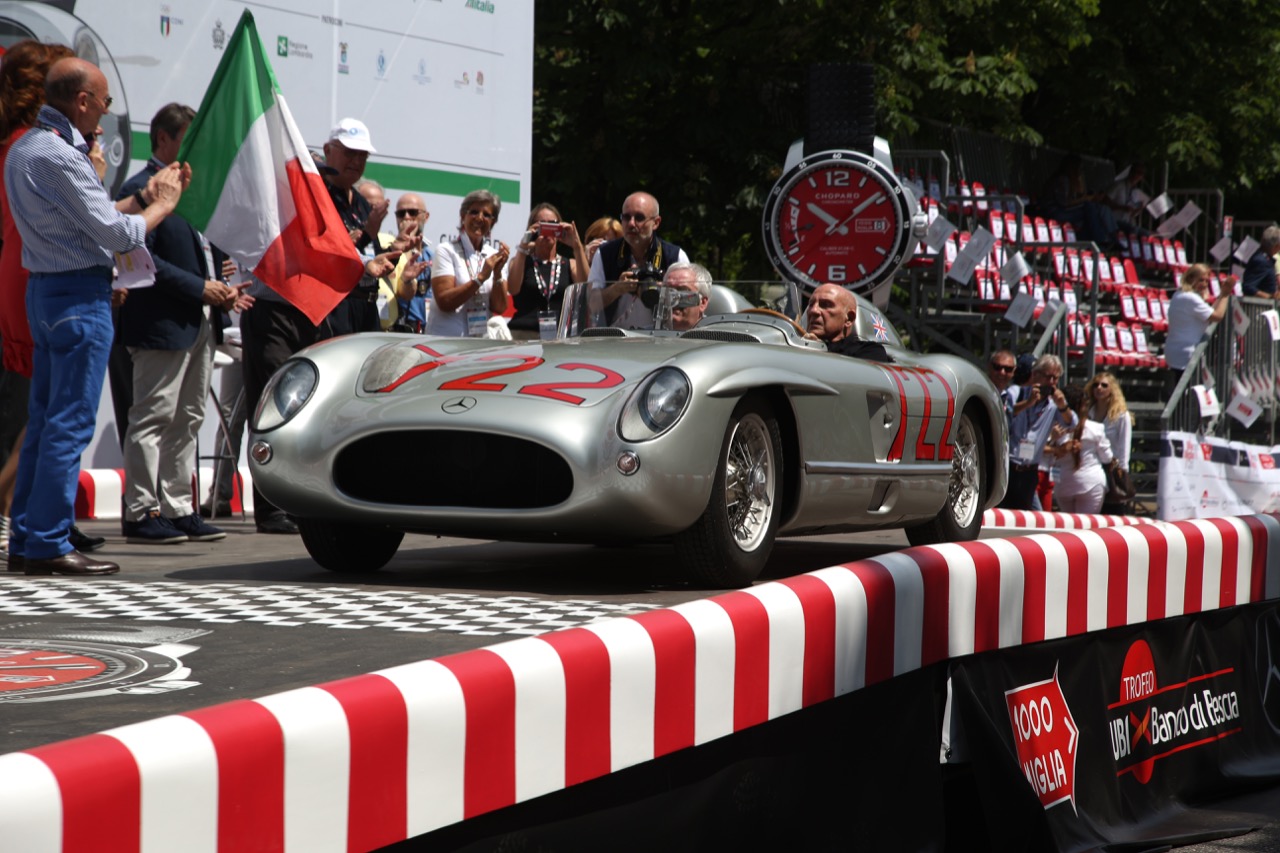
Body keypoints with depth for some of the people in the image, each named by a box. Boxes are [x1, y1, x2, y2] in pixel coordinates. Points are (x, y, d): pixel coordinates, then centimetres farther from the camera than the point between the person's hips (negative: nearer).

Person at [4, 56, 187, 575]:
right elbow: (116, 232, -17)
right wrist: (162, 204, -1)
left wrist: (144, 196, 15)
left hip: (45, 289, 10)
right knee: (70, 422, -7)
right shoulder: (59, 156, -18)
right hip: (78, 296, -10)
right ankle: (49, 545, -5)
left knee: (45, 417, 13)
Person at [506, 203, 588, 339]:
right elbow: (513, 289, -6)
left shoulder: (570, 265, 16)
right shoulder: (520, 261, 14)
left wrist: (577, 247, -11)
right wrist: (523, 248, -11)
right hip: (523, 333, -1)